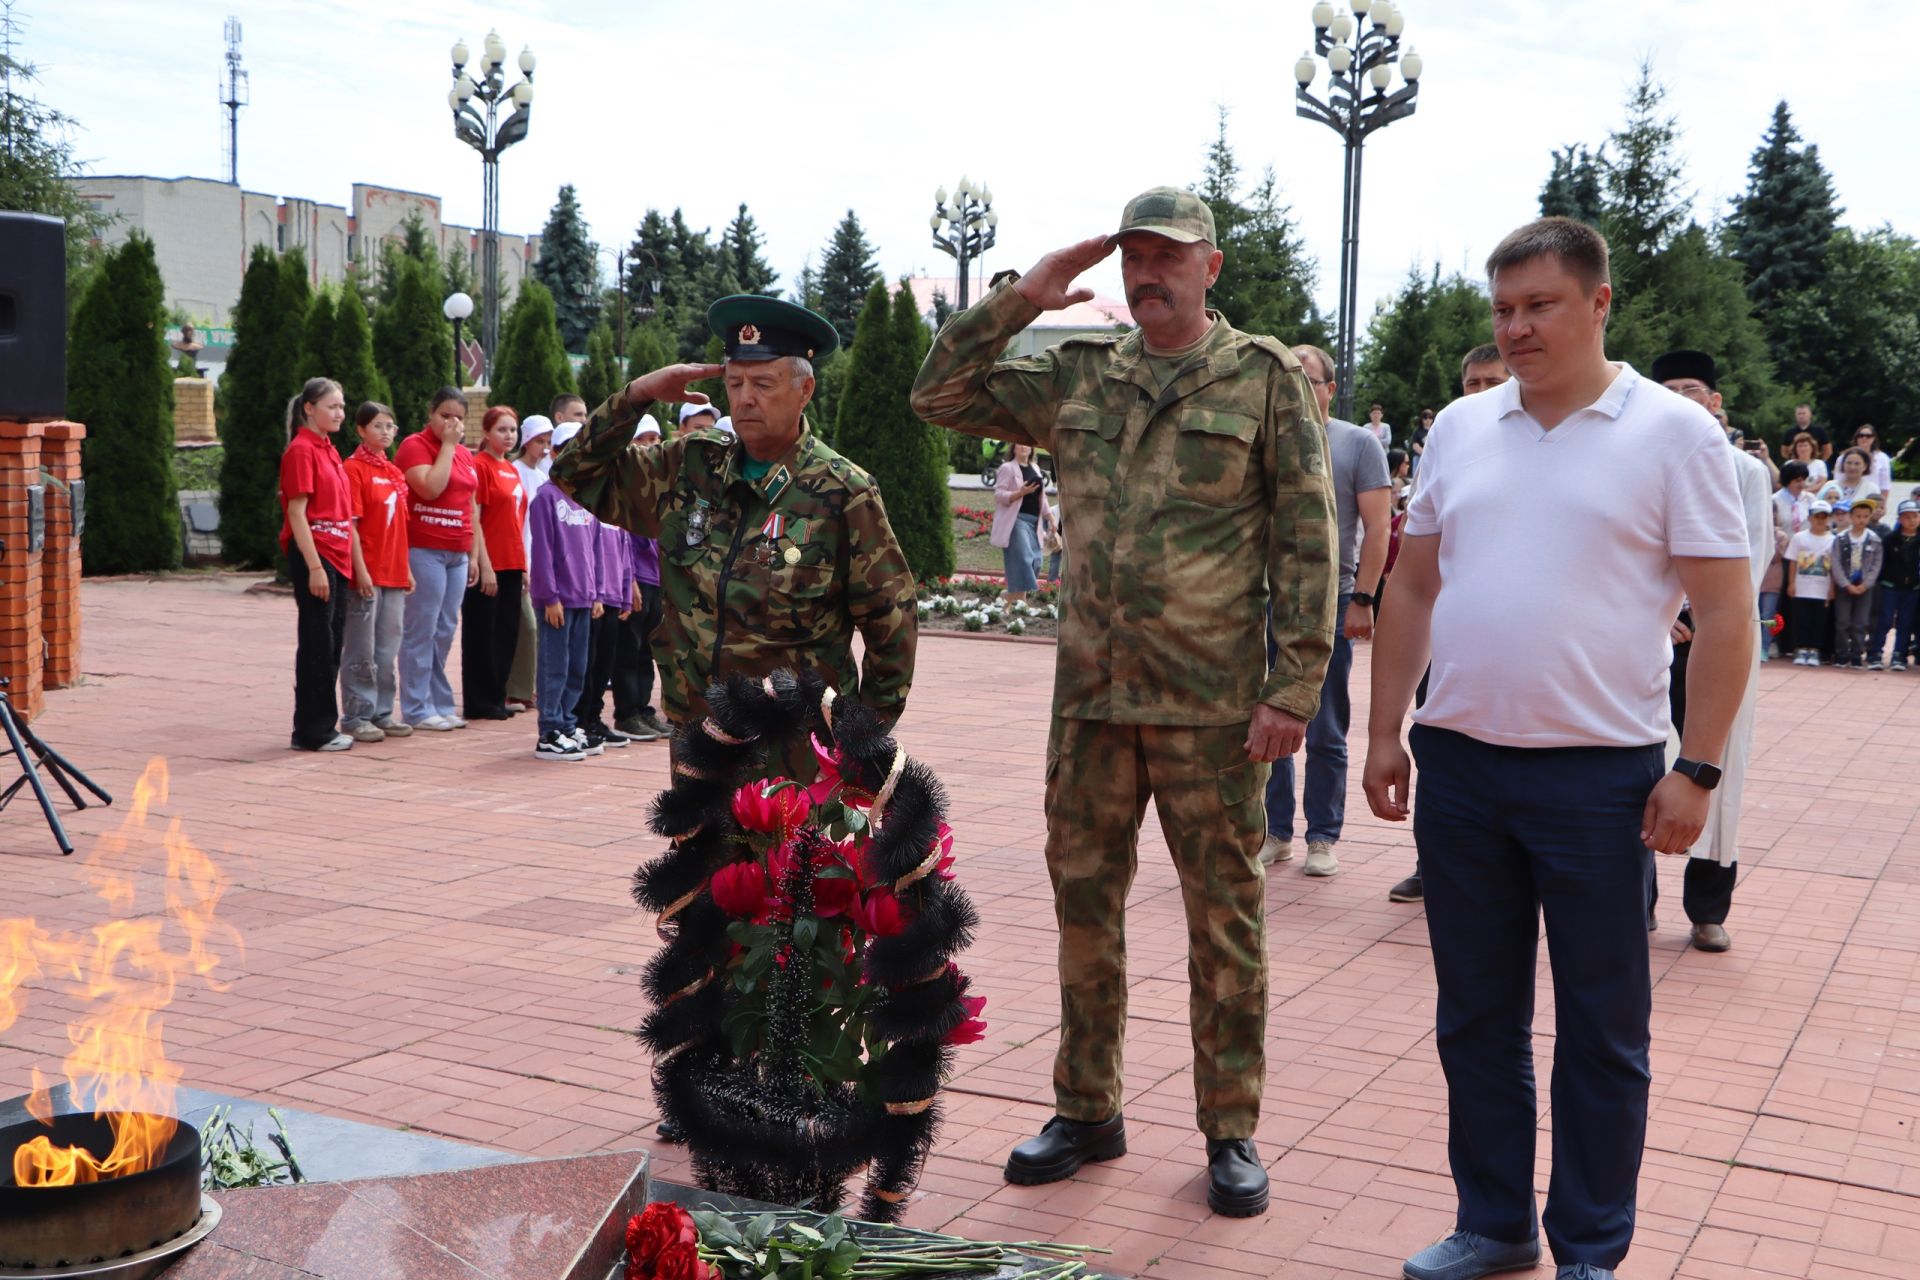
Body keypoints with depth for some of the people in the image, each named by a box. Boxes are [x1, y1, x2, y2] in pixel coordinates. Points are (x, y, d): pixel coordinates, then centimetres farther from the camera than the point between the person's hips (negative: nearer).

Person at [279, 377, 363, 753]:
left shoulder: (330, 451, 16)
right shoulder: (301, 451, -10)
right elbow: (297, 514, -15)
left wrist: (357, 565, 17)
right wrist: (315, 567, -20)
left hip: (338, 560, 9)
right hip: (313, 557, -9)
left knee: (332, 646, 10)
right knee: (317, 646, -4)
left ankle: (321, 727, 16)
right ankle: (312, 731, 2)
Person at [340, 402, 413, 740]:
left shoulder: (394, 472, 14)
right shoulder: (355, 468, -8)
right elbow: (350, 524, -12)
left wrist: (406, 569, 15)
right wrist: (360, 569, -17)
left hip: (394, 573, 7)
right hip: (367, 573, -7)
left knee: (387, 648, 11)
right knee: (361, 650, -1)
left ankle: (381, 712, 19)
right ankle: (355, 716, 6)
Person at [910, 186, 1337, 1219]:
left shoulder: (1265, 380, -2)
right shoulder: (1075, 376, 9)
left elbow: (1306, 544, -5)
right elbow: (939, 396, 11)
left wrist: (1292, 690, -12)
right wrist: (1018, 299, 1)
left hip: (1209, 705, -4)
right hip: (1090, 697, 4)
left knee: (1224, 920, 6)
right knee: (1083, 903, 12)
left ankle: (1231, 1132, 20)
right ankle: (1087, 1112, 27)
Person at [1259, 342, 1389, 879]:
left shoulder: (1358, 444, 1)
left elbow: (1377, 526, -4)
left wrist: (1362, 599, -12)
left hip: (1329, 605, -3)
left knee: (1325, 734, 4)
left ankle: (1323, 838, 13)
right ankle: (1275, 832, 17)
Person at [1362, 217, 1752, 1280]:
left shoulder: (1673, 433, -4)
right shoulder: (1460, 428, 9)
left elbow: (1725, 614, -6)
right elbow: (1413, 590, 14)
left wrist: (1696, 770, -11)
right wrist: (1385, 732, 10)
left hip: (1600, 776, -4)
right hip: (1457, 764, 4)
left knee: (1600, 1030, 8)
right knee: (1476, 1017, 14)